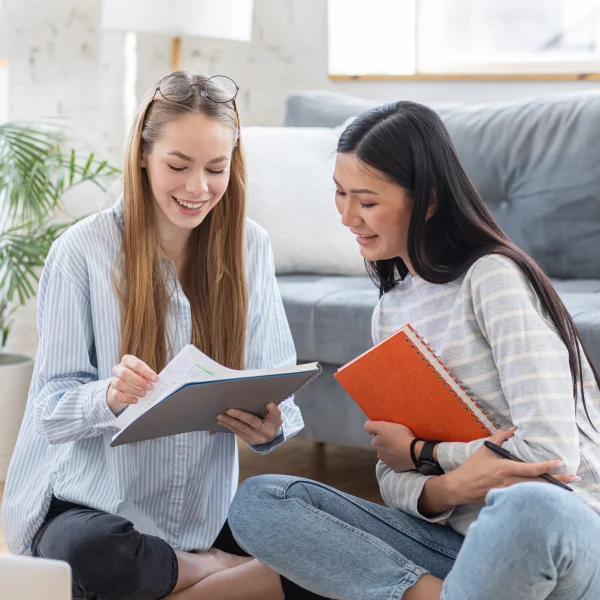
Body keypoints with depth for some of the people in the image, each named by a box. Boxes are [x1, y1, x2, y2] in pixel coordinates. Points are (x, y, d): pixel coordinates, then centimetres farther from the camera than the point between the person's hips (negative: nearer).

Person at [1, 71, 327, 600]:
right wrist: (109, 397, -32)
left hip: (205, 510, 2)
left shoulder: (249, 247, 1)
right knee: (90, 554, -36)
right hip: (86, 503, -2)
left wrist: (271, 427, -24)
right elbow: (52, 409, -9)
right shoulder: (82, 250, -9)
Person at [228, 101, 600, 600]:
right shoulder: (392, 311, 12)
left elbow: (549, 451, -21)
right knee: (256, 502, -9)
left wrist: (420, 451, -5)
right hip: (463, 537, 7)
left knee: (530, 507, -43)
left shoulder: (495, 278, -11)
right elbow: (395, 480, 8)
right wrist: (448, 488, -17)